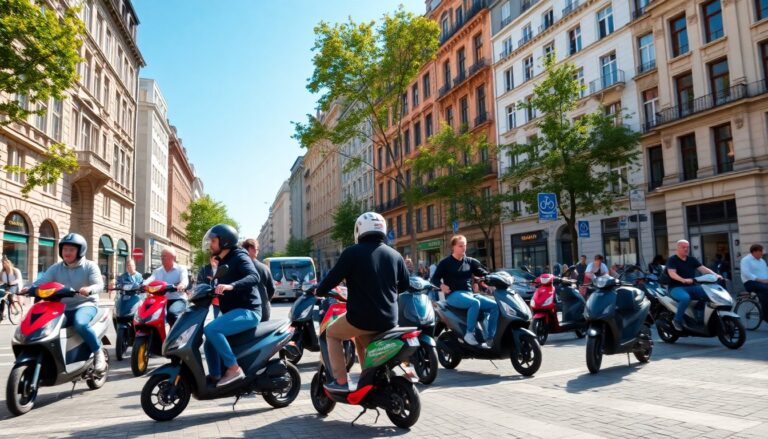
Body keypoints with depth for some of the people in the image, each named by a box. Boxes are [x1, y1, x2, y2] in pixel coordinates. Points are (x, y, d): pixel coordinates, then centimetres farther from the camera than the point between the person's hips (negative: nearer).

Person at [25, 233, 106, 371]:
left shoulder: (90, 266, 0)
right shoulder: (55, 268, 12)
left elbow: (99, 285, -12)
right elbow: (41, 282, -1)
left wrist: (89, 289, -35)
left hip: (86, 305, -5)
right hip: (63, 308, 5)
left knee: (80, 324, -35)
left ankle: (99, 353, -18)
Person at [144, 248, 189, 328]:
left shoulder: (181, 269, 5)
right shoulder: (157, 271, 17)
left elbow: (184, 279, -17)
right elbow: (150, 280, -3)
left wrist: (181, 285, -44)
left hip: (178, 299, -4)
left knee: (172, 313, -35)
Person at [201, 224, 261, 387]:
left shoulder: (239, 257, -9)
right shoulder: (223, 262, 20)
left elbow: (254, 277, -27)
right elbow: (220, 289, 30)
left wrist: (231, 286, -40)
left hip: (247, 311, -11)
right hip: (234, 311, 11)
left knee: (211, 329, -27)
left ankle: (234, 369, -21)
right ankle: (215, 377, 19)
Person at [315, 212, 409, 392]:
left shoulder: (353, 252, -8)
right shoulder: (395, 255, 7)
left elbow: (333, 278, -7)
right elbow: (404, 285, 16)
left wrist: (319, 291, 13)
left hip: (362, 318, -6)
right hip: (389, 320, 6)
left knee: (332, 334, 21)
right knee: (360, 337, 34)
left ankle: (340, 381, 12)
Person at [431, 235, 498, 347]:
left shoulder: (470, 261, 17)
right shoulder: (445, 262, 4)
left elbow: (484, 274, 12)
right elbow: (434, 279, 0)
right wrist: (441, 285, -21)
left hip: (469, 294, 6)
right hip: (454, 295, -6)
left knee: (495, 306, -11)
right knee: (475, 303, -35)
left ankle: (490, 338, -10)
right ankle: (469, 333, -26)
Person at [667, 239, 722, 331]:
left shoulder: (692, 259, 16)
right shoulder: (672, 260, -3)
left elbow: (702, 268, 4)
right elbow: (672, 273, -17)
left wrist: (715, 274, -14)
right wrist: (683, 280, -35)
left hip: (691, 287, 6)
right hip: (676, 288, -6)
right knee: (685, 298, -37)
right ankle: (677, 320, -20)